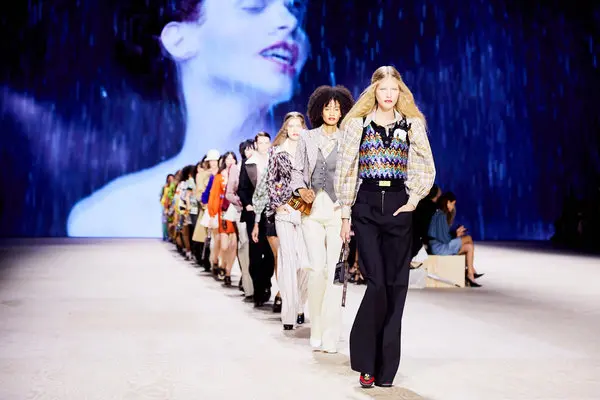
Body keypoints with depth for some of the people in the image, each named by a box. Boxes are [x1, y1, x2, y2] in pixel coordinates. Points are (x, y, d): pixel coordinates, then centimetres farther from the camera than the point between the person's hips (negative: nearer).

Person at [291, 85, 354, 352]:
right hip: (312, 209, 1)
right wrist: (302, 189, -2)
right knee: (317, 268, -6)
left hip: (339, 209, -1)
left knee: (334, 270, -6)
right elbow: (297, 171, 17)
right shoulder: (307, 138, 13)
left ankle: (330, 335, 1)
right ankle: (316, 329, 9)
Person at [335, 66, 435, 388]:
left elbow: (427, 170, 11)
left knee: (395, 285, 2)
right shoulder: (357, 123, 5)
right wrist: (345, 213, 1)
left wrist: (413, 201, 0)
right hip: (366, 207, -2)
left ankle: (385, 367, 12)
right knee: (377, 282, -10)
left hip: (398, 206, 2)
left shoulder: (412, 125, 8)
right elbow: (345, 170, 4)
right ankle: (366, 361, 6)